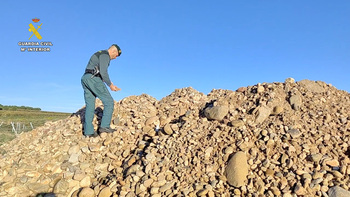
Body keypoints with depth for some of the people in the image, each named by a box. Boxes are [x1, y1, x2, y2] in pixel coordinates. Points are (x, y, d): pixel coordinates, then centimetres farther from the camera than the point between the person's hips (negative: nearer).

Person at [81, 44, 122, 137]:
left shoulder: (99, 55, 29)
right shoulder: (105, 55, -3)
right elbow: (103, 72, -16)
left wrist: (110, 83, 23)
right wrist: (110, 85, -7)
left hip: (85, 79, 10)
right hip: (94, 79, -10)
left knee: (89, 106, 4)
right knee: (109, 102, -4)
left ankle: (88, 131, 0)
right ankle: (104, 126, -8)